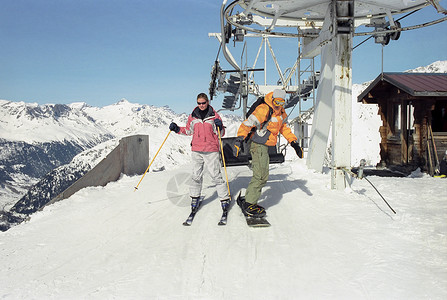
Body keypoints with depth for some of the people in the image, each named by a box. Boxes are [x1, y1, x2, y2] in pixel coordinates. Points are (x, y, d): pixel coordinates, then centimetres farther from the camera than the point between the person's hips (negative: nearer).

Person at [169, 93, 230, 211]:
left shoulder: (214, 115, 0)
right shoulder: (193, 116, 8)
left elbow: (221, 134, 1)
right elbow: (189, 130, 21)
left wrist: (219, 126, -19)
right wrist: (177, 129, 9)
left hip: (211, 150, -3)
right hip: (196, 150, 3)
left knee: (216, 175, -4)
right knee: (196, 175, 8)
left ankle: (225, 198, 4)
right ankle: (195, 197, 22)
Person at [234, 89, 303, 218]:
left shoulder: (281, 113, 12)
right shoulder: (264, 109, -17)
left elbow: (284, 128, 24)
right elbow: (249, 122, -25)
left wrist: (294, 143, 18)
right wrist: (240, 137, -35)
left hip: (264, 147, 10)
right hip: (259, 146, -10)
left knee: (262, 175, 13)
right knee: (261, 176, -12)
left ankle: (246, 200, 22)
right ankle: (249, 205, -5)